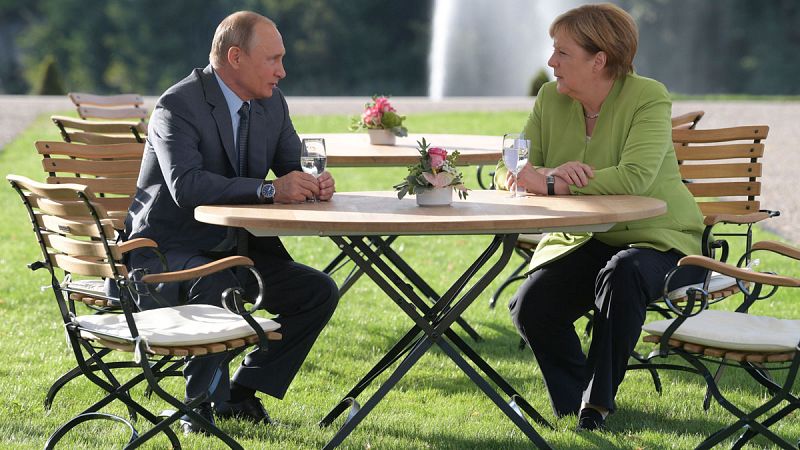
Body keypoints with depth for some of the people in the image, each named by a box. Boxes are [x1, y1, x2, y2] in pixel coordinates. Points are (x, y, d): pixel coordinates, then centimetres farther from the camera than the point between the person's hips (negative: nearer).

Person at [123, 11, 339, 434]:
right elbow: (186, 184, -33)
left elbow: (293, 170, 10)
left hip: (233, 249, 8)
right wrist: (269, 189, -38)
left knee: (319, 291, -4)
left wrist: (315, 184, -15)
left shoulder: (272, 103, 5)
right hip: (164, 252, -8)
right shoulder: (177, 106, -19)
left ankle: (242, 392, 5)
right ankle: (202, 406, -18)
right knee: (215, 285, -37)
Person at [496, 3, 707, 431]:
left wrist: (549, 183, -29)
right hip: (580, 241, 5)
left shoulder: (648, 98, -15)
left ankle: (598, 400, -18)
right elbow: (508, 171, -1)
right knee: (530, 306, -20)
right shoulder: (550, 99, 2)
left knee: (622, 273, -37)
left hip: (656, 239, -5)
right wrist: (547, 176, -25)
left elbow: (634, 178, -30)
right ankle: (573, 398, 8)